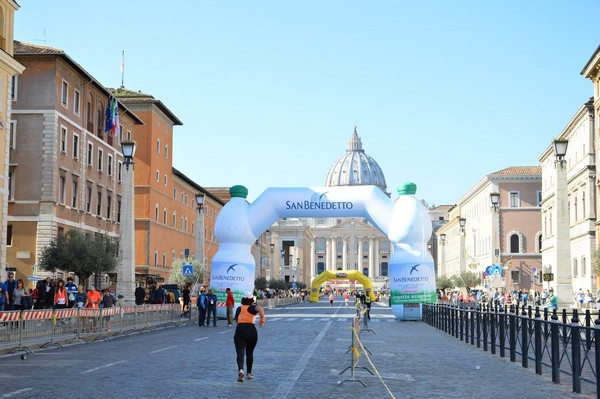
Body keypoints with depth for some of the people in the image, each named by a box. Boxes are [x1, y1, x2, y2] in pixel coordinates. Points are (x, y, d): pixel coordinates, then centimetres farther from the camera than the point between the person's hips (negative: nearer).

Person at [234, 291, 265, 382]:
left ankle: (240, 370, -32)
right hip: (251, 331, 0)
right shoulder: (253, 307, 5)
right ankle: (249, 373, 24)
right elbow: (260, 309, -18)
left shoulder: (239, 309, 14)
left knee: (240, 352, -8)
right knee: (250, 353, 17)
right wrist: (262, 320, -14)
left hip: (239, 331, 0)